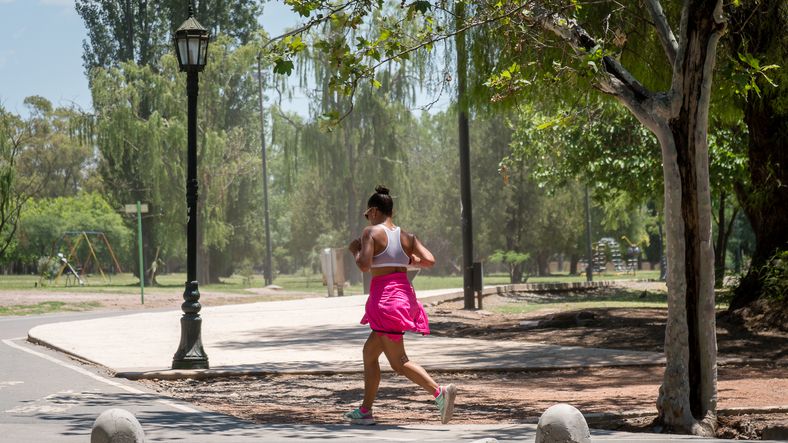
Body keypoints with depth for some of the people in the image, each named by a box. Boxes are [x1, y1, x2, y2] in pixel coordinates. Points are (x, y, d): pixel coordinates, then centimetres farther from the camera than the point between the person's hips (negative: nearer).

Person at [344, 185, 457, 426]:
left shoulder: (371, 232, -7)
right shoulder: (407, 236, 10)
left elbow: (364, 265, -17)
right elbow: (430, 260, 0)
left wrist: (354, 250, 2)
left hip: (384, 297, -8)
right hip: (405, 295, 8)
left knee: (399, 362, -8)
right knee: (369, 352, 20)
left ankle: (440, 392, -26)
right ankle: (365, 410, 22)